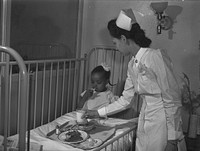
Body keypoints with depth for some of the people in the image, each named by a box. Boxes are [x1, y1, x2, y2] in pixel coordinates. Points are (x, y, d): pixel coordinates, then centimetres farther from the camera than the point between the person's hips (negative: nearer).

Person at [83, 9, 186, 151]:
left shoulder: (156, 56, -17)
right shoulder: (132, 64, 6)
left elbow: (172, 100, -17)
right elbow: (125, 100, 14)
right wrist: (98, 113, 17)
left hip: (163, 123, -6)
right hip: (144, 124, 7)